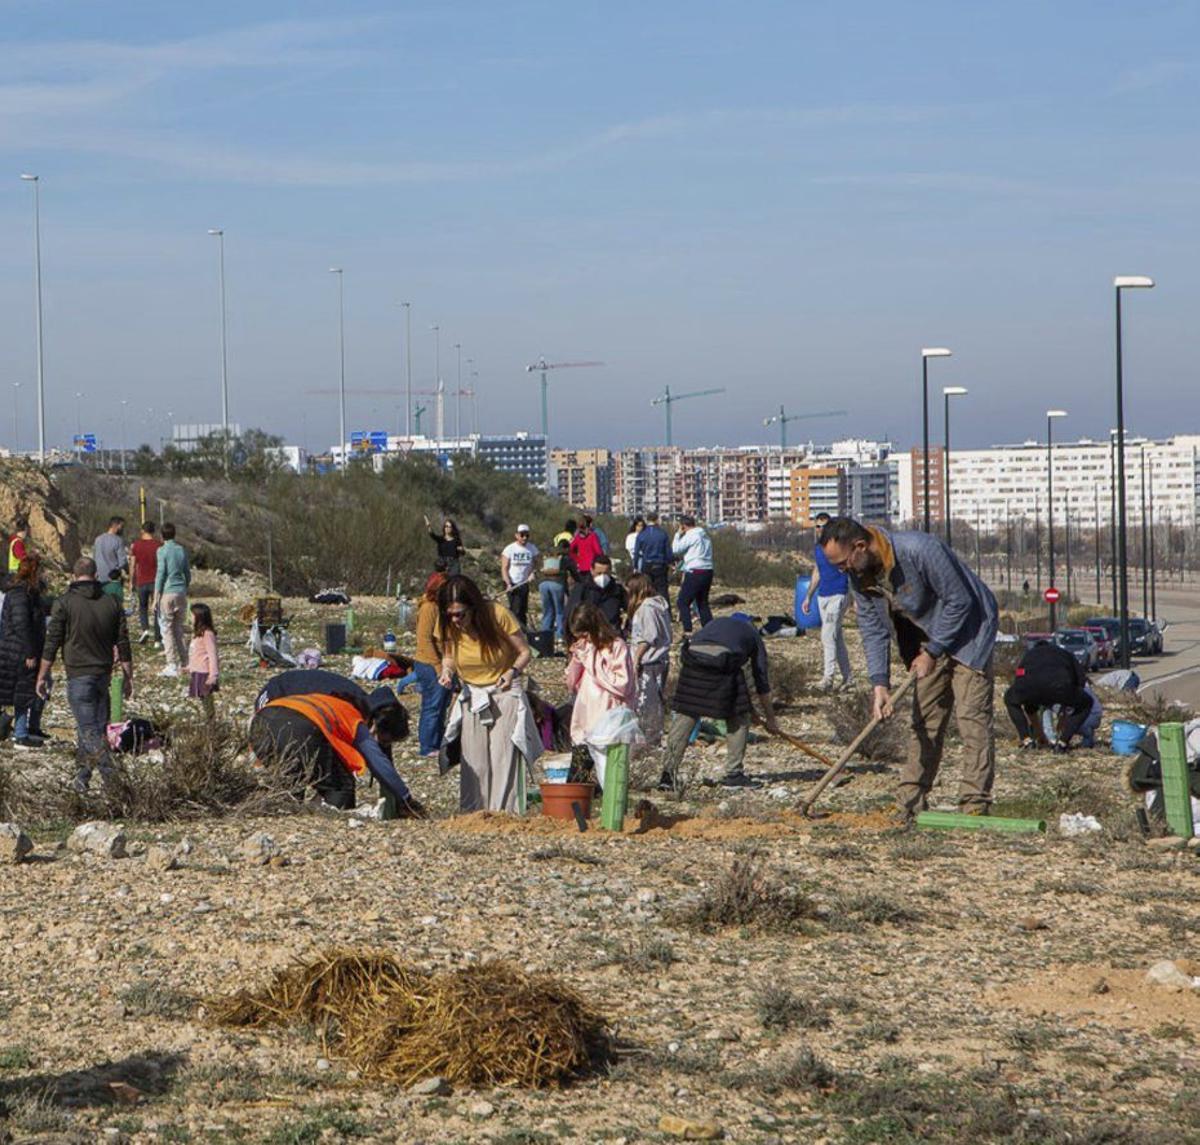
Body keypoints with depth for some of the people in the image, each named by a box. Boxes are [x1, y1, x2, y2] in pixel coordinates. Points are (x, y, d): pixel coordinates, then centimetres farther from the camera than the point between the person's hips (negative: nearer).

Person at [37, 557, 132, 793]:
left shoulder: (64, 603, -7)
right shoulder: (112, 603, 5)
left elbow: (52, 643, -7)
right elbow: (123, 644, 7)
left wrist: (42, 676, 0)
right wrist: (128, 676, 13)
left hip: (79, 675, -5)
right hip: (103, 675, 5)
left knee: (89, 729, -7)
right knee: (97, 726, 16)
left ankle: (111, 777, -18)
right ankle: (82, 777, 24)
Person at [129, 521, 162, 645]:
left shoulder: (135, 545, -1)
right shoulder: (159, 545, -4)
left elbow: (132, 565, 1)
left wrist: (131, 582, 9)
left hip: (141, 582, 1)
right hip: (155, 582, -1)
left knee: (143, 607, 19)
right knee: (157, 609, 5)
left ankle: (145, 629, -3)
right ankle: (158, 639, 3)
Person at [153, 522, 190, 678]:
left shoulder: (162, 551, -8)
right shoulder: (181, 550, 9)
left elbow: (160, 574, -10)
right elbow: (188, 573, 13)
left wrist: (156, 598, -7)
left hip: (167, 593, -5)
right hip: (181, 593, 5)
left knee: (167, 629, -2)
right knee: (179, 629, 14)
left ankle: (172, 665, -8)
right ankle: (183, 662, 16)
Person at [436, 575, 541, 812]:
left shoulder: (498, 615, -20)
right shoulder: (447, 625, -10)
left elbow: (525, 652, -10)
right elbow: (448, 656, 6)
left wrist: (513, 671, -30)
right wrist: (447, 671, -17)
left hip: (505, 693, -3)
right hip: (472, 697, 3)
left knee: (504, 757, -10)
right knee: (473, 763, -1)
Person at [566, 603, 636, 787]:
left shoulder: (616, 647, -8)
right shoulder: (582, 649, 13)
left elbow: (622, 686, -16)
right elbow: (571, 685, 15)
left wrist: (592, 661, -14)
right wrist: (576, 659, -2)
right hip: (588, 723, 7)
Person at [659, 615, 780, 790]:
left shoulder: (716, 623, 39)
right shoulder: (753, 635, 29)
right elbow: (761, 681, 29)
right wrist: (770, 718, 37)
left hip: (692, 658, 3)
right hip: (723, 662, -3)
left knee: (684, 716, 8)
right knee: (738, 719, 14)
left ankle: (668, 772, 4)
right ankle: (733, 773, 15)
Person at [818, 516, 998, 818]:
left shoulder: (920, 551, -32)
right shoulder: (859, 576, -9)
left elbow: (959, 602, -24)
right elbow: (873, 629, -4)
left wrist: (932, 652, -18)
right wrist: (880, 683, -15)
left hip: (967, 631, -7)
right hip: (929, 639, 7)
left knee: (972, 716, -13)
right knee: (924, 720, 7)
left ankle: (975, 804, -14)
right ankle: (912, 800, 11)